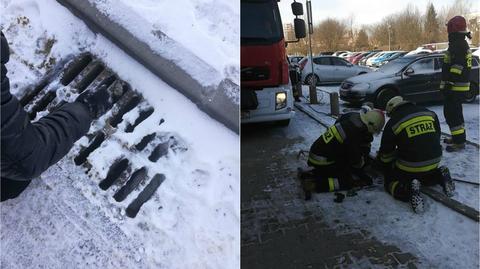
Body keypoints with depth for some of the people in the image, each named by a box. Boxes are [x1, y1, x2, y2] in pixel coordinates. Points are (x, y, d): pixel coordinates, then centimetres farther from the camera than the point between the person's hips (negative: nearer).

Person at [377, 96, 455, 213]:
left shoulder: (393, 123, -6)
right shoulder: (430, 114, 6)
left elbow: (386, 153, 2)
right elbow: (436, 138, 16)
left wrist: (386, 171, 20)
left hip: (409, 167, -5)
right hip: (433, 163, 6)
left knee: (390, 181, 14)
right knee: (423, 175, 36)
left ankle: (408, 189, -16)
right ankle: (440, 176, 6)